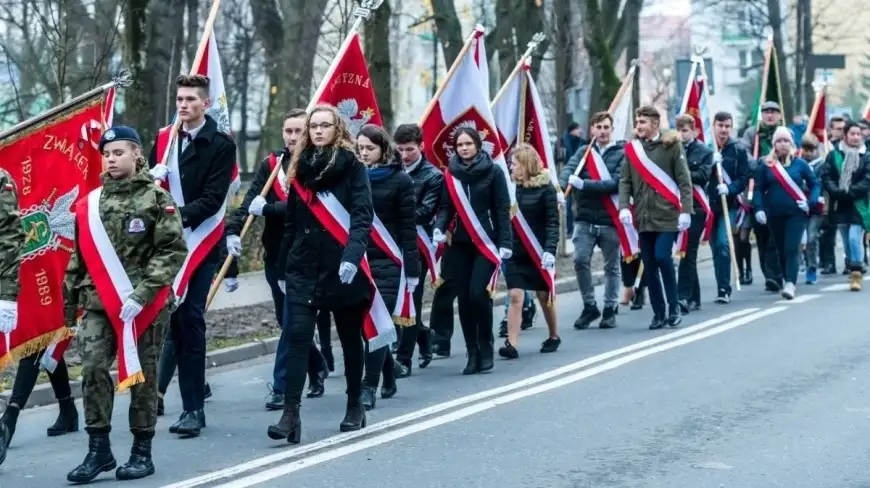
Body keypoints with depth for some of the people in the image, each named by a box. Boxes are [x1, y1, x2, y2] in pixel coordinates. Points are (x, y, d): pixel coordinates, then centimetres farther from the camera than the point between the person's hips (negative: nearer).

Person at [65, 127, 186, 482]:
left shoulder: (156, 198, -4)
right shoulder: (90, 203, 10)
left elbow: (173, 251, -10)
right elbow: (80, 256, 18)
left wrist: (141, 294, -18)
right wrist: (69, 300, 17)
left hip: (146, 305, -3)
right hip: (98, 304, 4)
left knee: (142, 376, 5)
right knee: (93, 368, -9)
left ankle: (142, 452, 16)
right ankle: (98, 448, 2)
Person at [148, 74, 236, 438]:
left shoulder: (221, 145, -1)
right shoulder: (164, 139, 14)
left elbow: (213, 198, -10)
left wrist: (182, 215, -24)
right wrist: (153, 177, -5)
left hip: (199, 242, -4)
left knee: (189, 319, -9)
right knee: (175, 317, 6)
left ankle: (193, 408, -6)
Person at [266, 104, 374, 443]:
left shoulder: (352, 166, -3)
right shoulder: (300, 169, 11)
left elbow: (362, 216, -12)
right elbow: (291, 222, 15)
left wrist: (352, 256, -26)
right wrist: (283, 267, 15)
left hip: (342, 268, -3)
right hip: (303, 268, 3)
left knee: (350, 338, 10)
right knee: (296, 336, -9)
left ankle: (355, 406, 25)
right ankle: (290, 413, -13)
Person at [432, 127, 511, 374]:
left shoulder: (493, 172, -2)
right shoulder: (450, 174, 7)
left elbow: (502, 209, -3)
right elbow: (446, 207, 6)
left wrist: (505, 243, -9)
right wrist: (439, 227, -14)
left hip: (487, 243, -4)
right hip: (460, 244, 4)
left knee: (478, 293, -14)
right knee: (464, 298, 2)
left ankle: (486, 347, 4)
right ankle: (472, 353, 10)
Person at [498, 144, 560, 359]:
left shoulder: (545, 188, -9)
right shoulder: (512, 187, 2)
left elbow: (552, 222, -12)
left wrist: (550, 250, -21)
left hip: (538, 252, -3)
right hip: (515, 252, 3)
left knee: (544, 296, 12)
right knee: (515, 297, -6)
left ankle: (553, 336, 31)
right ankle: (512, 344, -8)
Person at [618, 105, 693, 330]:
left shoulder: (671, 145, -1)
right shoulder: (631, 149, 9)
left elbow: (684, 180, -4)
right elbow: (625, 181, 8)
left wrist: (685, 210, -12)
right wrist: (624, 206, -8)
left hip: (667, 215, -4)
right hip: (643, 217, 4)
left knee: (662, 257, -15)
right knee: (649, 266, 5)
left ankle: (673, 306, 4)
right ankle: (658, 312, 15)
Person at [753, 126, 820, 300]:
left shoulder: (800, 164, 1)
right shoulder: (766, 165, 2)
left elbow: (815, 184, 8)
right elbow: (759, 189, 3)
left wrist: (810, 202, -6)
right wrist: (759, 208, -11)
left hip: (796, 213, -2)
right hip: (774, 214, 2)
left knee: (792, 248, -13)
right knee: (781, 250, 10)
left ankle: (790, 285, -20)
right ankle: (788, 281, 24)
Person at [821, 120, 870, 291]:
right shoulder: (834, 154, 6)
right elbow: (826, 176, 1)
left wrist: (849, 193, -17)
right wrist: (837, 192, -15)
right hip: (839, 205, 3)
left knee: (855, 238, -15)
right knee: (847, 241, 11)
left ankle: (856, 272, -9)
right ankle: (853, 271, 23)